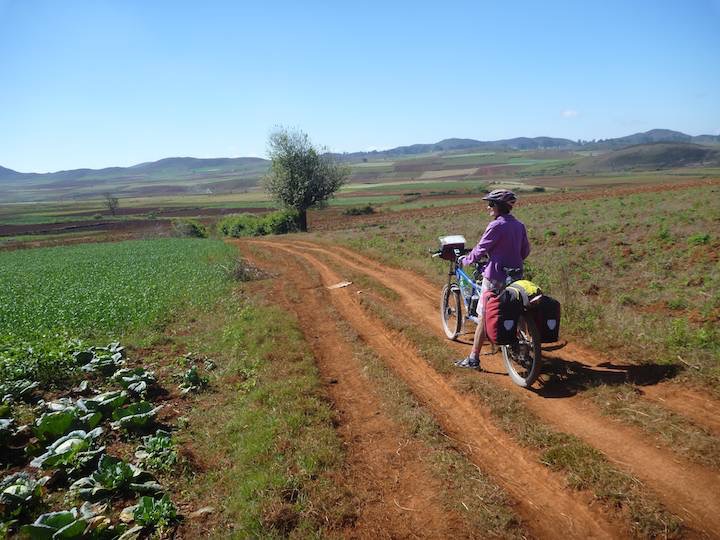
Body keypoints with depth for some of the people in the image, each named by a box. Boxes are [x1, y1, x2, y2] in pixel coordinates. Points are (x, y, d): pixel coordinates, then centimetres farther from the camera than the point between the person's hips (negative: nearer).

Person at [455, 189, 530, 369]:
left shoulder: (496, 226, -15)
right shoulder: (519, 225, 8)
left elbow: (480, 250, -11)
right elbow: (525, 251, 15)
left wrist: (464, 260, 5)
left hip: (496, 277, -7)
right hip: (516, 277, 8)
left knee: (483, 318, -1)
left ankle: (473, 359, 3)